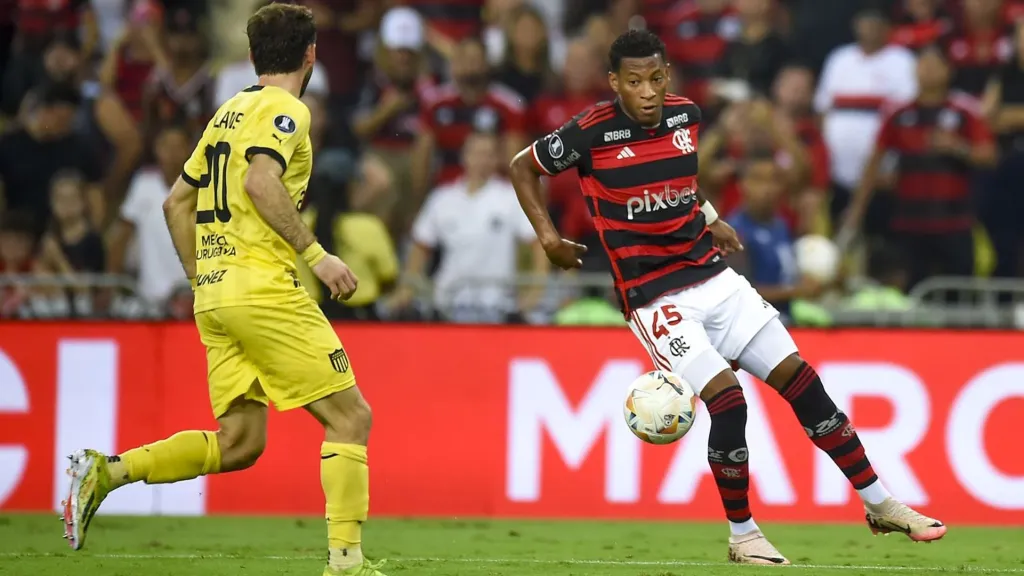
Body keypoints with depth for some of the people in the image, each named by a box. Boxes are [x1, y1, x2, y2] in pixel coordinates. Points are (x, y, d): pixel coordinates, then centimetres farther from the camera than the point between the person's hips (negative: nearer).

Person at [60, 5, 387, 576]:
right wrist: (316, 253, -21)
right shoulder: (286, 110, -5)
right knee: (350, 417, -3)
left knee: (238, 443, 9)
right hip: (263, 288, -8)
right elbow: (261, 182, -23)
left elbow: (177, 201, 24)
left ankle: (107, 470, -2)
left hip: (214, 293, 8)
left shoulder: (231, 112, 21)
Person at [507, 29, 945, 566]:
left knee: (801, 379, 1)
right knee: (727, 399, -20)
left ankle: (881, 505, 11)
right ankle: (742, 536, -2)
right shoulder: (590, 133, -12)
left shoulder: (686, 116, 3)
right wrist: (548, 236, -5)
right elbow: (522, 167, 3)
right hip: (653, 296, -6)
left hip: (712, 276, 6)